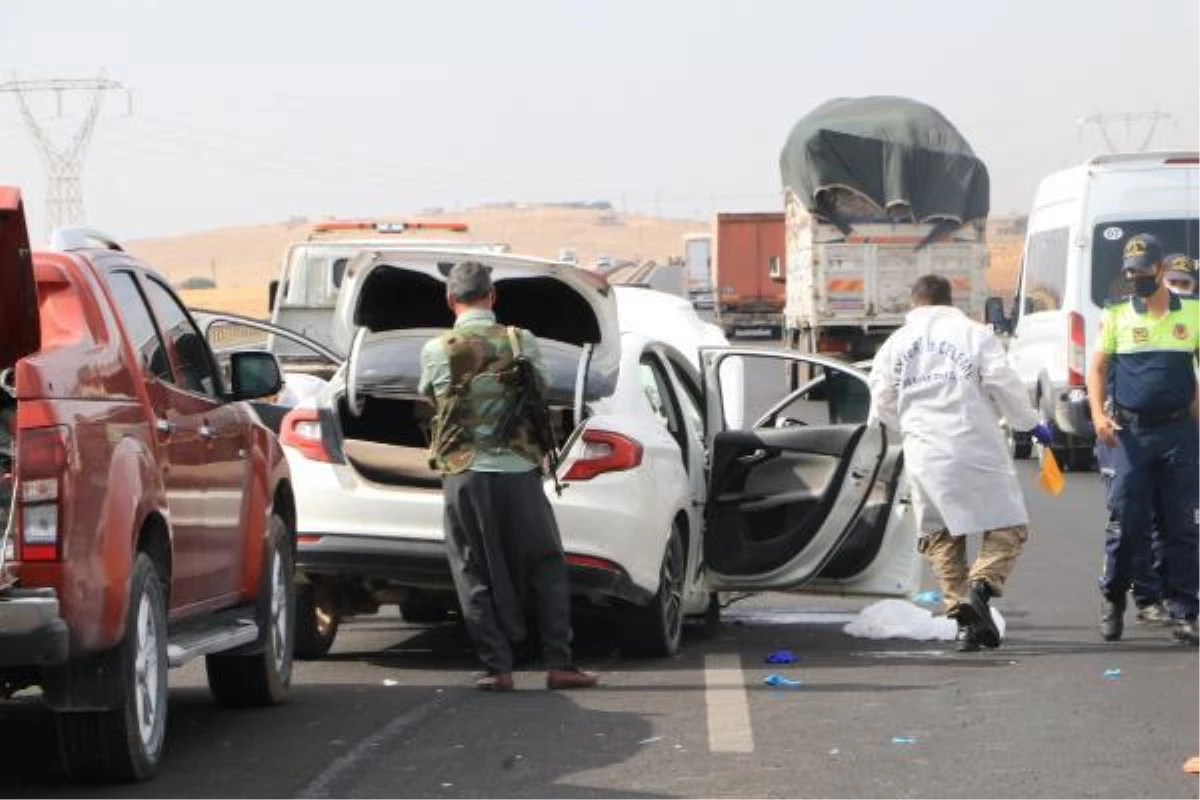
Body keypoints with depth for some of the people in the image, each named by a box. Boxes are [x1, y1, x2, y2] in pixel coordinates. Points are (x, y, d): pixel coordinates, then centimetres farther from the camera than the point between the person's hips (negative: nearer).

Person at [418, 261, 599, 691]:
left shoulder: (435, 351, -2)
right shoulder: (522, 342, -1)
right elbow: (542, 393, 12)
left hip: (464, 474, 0)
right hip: (518, 471, 0)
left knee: (477, 575, 6)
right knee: (546, 569, 8)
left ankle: (497, 667, 3)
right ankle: (559, 664, 5)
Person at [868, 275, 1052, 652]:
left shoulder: (896, 343, 12)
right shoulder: (974, 334, 4)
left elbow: (882, 403, 12)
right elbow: (1004, 383, -5)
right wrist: (1031, 423, 10)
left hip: (924, 454, 3)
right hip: (976, 447, -3)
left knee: (940, 536, 11)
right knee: (1008, 526, 3)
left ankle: (963, 619, 0)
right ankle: (980, 587, -22)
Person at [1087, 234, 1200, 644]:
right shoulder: (1117, 316, 7)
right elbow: (1098, 368, 7)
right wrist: (1098, 414, -8)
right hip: (1130, 431, 0)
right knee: (1127, 522, -2)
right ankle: (1112, 600, 17)